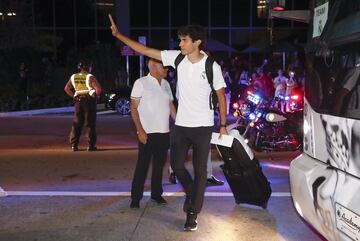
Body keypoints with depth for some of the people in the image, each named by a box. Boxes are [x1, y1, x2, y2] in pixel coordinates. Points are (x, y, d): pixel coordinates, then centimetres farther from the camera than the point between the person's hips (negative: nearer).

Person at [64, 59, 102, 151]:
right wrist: (96, 95, -1)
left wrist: (74, 96, 12)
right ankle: (91, 145, 2)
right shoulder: (90, 77, -11)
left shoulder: (73, 77, 6)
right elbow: (98, 89, -19)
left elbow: (66, 89, 11)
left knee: (76, 124, 10)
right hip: (89, 100, -5)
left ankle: (74, 145, 9)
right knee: (90, 124, 1)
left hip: (78, 101, 5)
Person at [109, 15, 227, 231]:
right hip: (181, 125, 4)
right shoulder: (177, 58, -4)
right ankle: (191, 193, 40)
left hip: (203, 127, -3)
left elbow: (221, 97, -3)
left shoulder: (212, 67, -12)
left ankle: (193, 214, 17)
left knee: (200, 171, 5)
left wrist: (223, 125, -2)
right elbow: (145, 50, -2)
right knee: (177, 165, 11)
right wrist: (118, 34, -6)